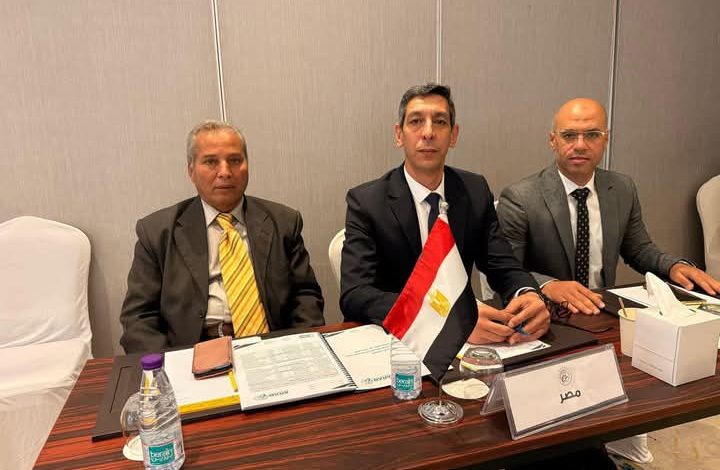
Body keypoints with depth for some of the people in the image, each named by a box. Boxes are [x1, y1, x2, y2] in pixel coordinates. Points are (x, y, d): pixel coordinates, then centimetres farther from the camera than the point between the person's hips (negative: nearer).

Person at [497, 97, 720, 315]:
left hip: (601, 309, 5)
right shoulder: (520, 199, -15)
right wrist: (548, 286, -33)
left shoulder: (624, 189, 3)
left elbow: (639, 250, 17)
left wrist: (675, 266, -2)